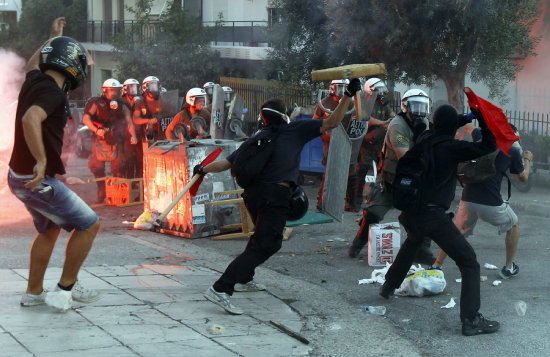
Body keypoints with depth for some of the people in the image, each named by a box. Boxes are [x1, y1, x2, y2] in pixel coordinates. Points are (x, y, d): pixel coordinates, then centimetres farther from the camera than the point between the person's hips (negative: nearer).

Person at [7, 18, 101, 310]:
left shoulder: (34, 80, 7)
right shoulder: (52, 92, -20)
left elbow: (31, 66, 33)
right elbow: (31, 119, -39)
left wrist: (52, 38, 41)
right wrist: (42, 161, -38)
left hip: (19, 176, 10)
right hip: (38, 180, -10)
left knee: (49, 229, 26)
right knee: (88, 225, 1)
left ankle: (33, 293, 30)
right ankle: (66, 288, 7)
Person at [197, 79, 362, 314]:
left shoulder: (256, 139, 12)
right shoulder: (295, 130, 1)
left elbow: (226, 164, 11)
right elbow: (332, 123, 1)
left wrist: (203, 169, 27)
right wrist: (349, 95, 7)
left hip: (253, 192, 7)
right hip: (276, 196, -7)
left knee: (263, 235, 29)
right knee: (264, 245, -10)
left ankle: (243, 279, 37)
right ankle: (220, 290, -20)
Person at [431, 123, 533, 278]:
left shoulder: (481, 137, 5)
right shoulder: (513, 151, 2)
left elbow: (467, 125, 27)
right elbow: (523, 178, 18)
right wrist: (527, 160, 35)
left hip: (468, 200, 3)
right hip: (492, 204, -2)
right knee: (514, 225, 25)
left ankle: (436, 266, 17)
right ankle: (509, 268, 27)